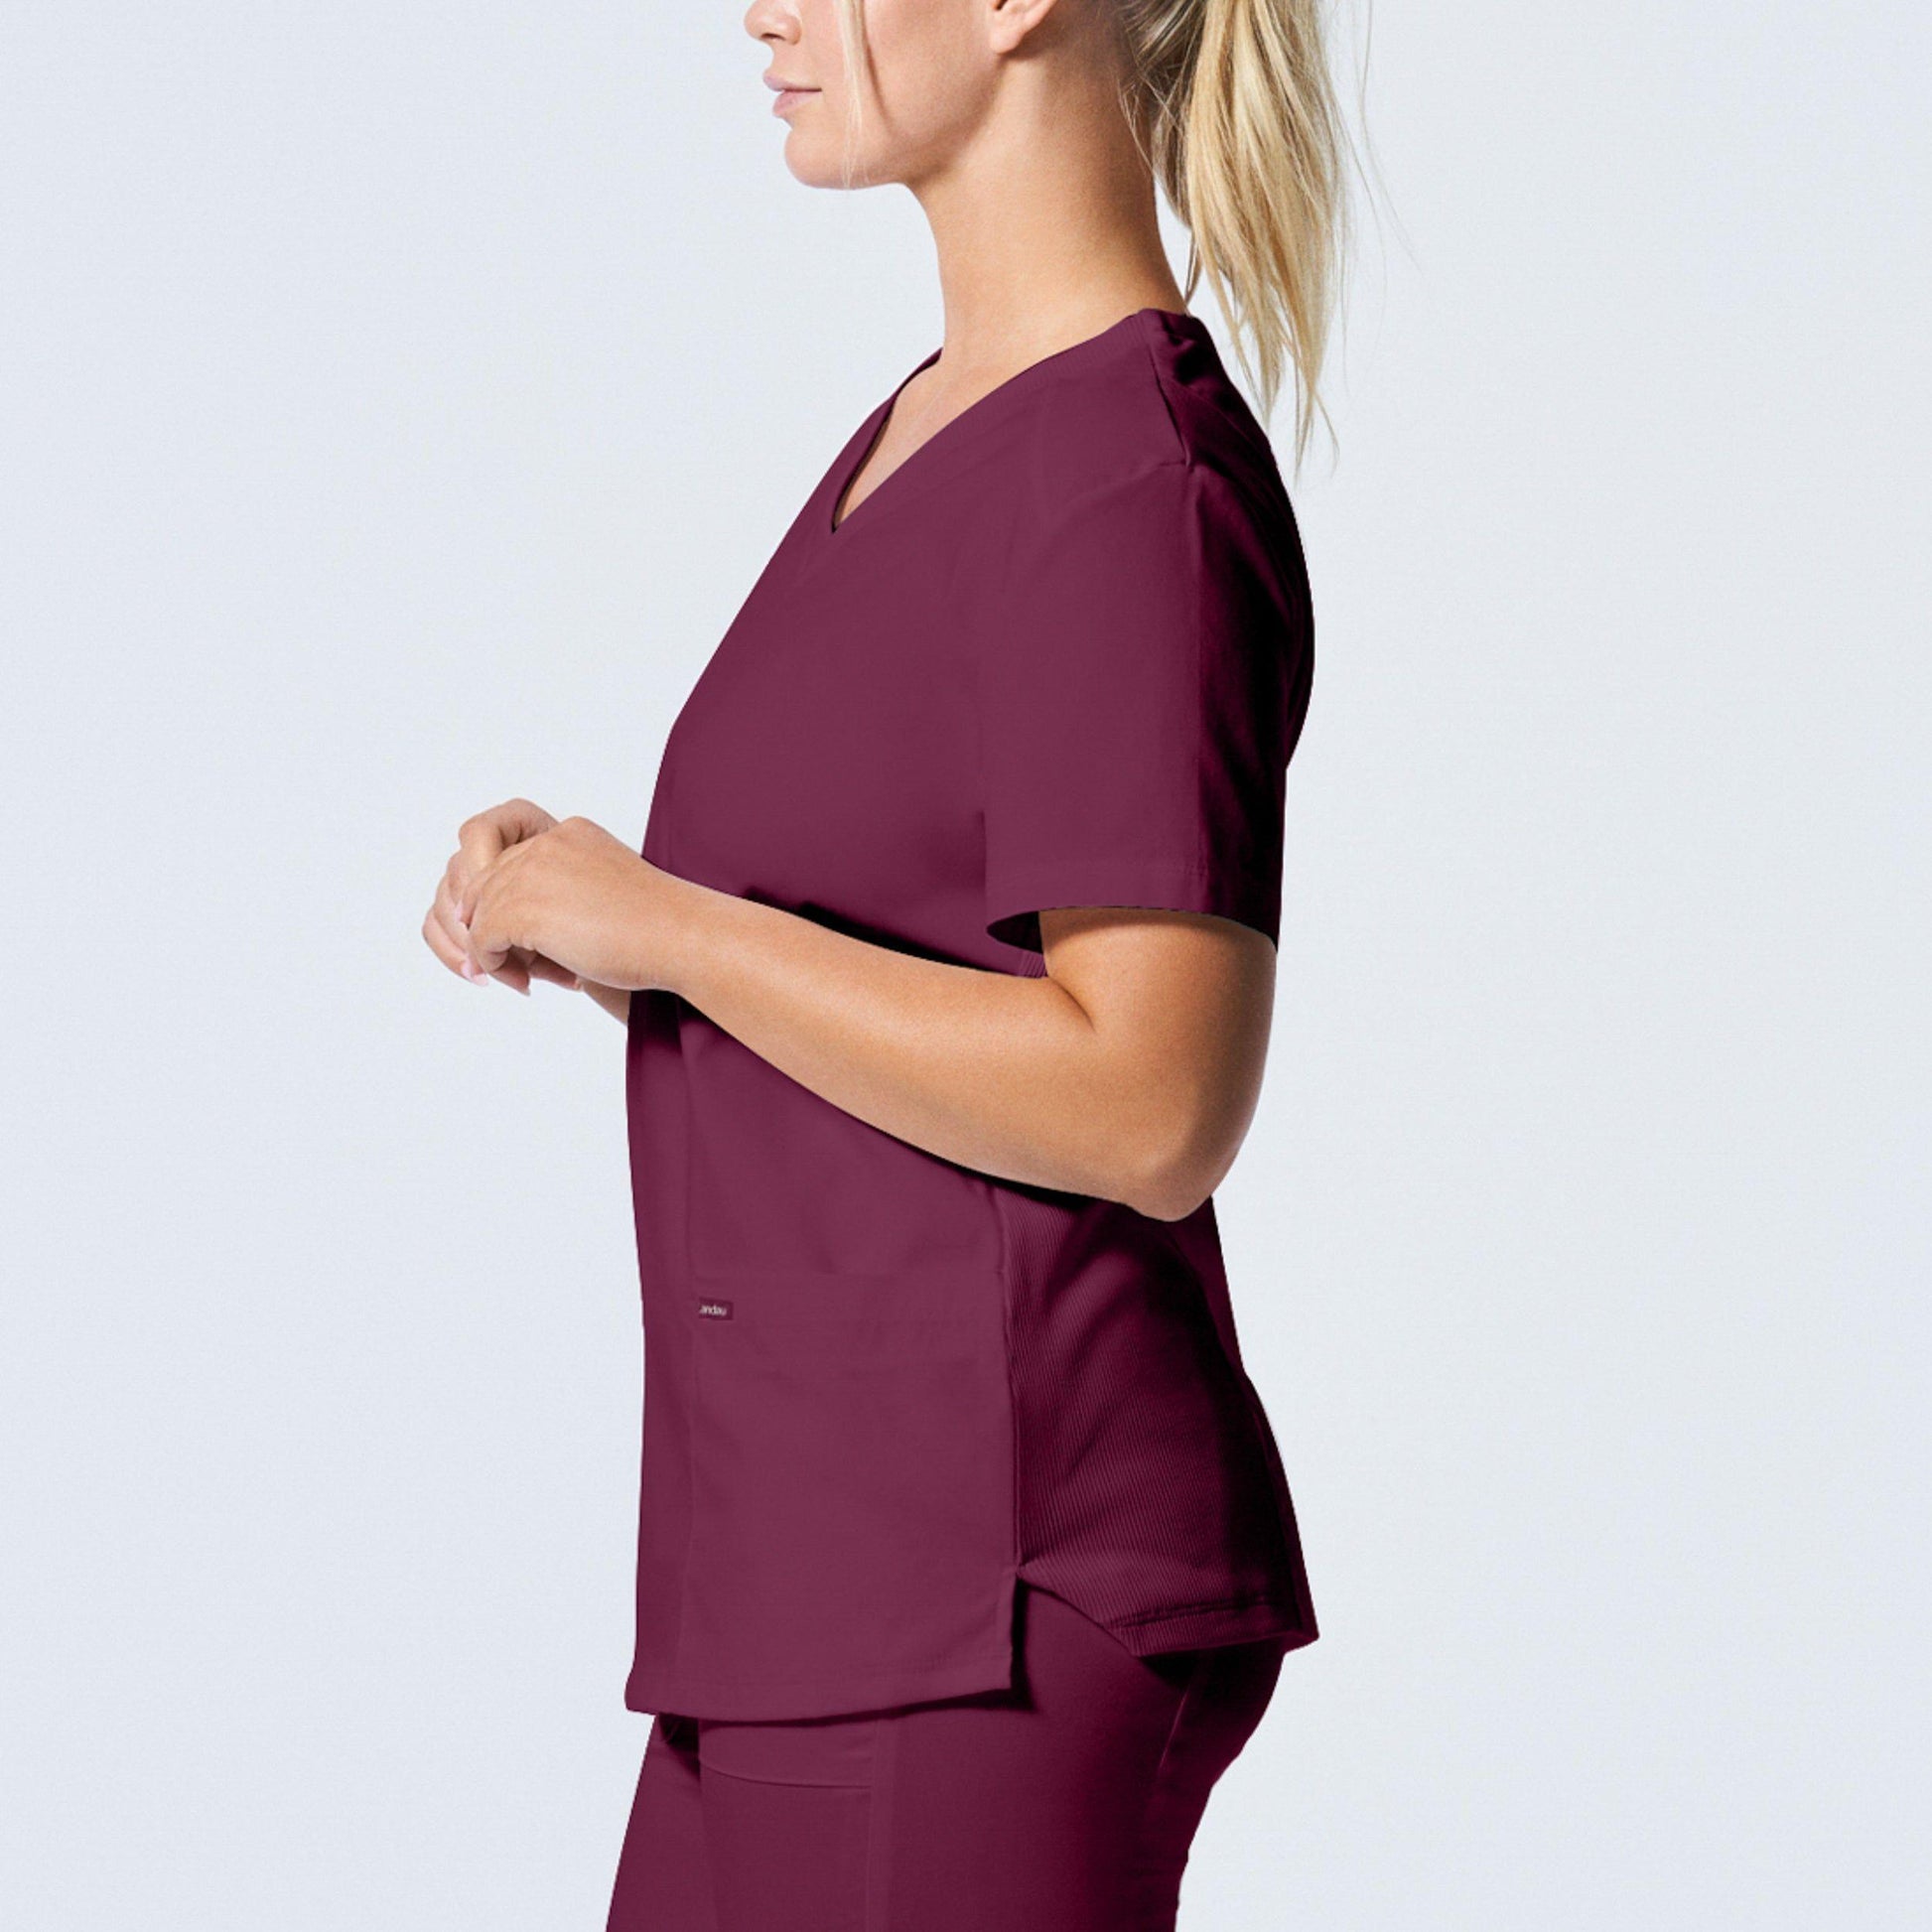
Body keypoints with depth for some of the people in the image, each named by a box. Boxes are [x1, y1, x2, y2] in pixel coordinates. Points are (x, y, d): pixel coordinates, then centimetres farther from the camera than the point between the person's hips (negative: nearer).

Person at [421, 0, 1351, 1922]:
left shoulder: (1140, 490, -16)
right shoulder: (934, 432, 14)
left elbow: (1153, 1107, -23)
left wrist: (661, 921, -16)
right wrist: (567, 903, 2)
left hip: (999, 1614, -10)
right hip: (841, 1582, 10)